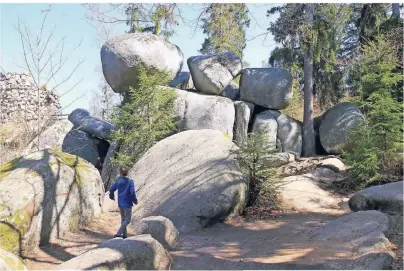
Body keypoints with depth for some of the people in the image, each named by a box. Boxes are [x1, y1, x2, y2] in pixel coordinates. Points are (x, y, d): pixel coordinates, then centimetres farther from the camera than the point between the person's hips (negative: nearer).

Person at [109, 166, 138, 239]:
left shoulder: (118, 181, -2)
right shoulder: (130, 181, -15)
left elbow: (112, 189, 6)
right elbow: (132, 193, -19)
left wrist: (112, 196, 26)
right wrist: (135, 200, -3)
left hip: (120, 203, 5)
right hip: (127, 203, -5)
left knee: (123, 218, 19)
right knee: (128, 219, 5)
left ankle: (124, 234, 25)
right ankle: (118, 233, -5)